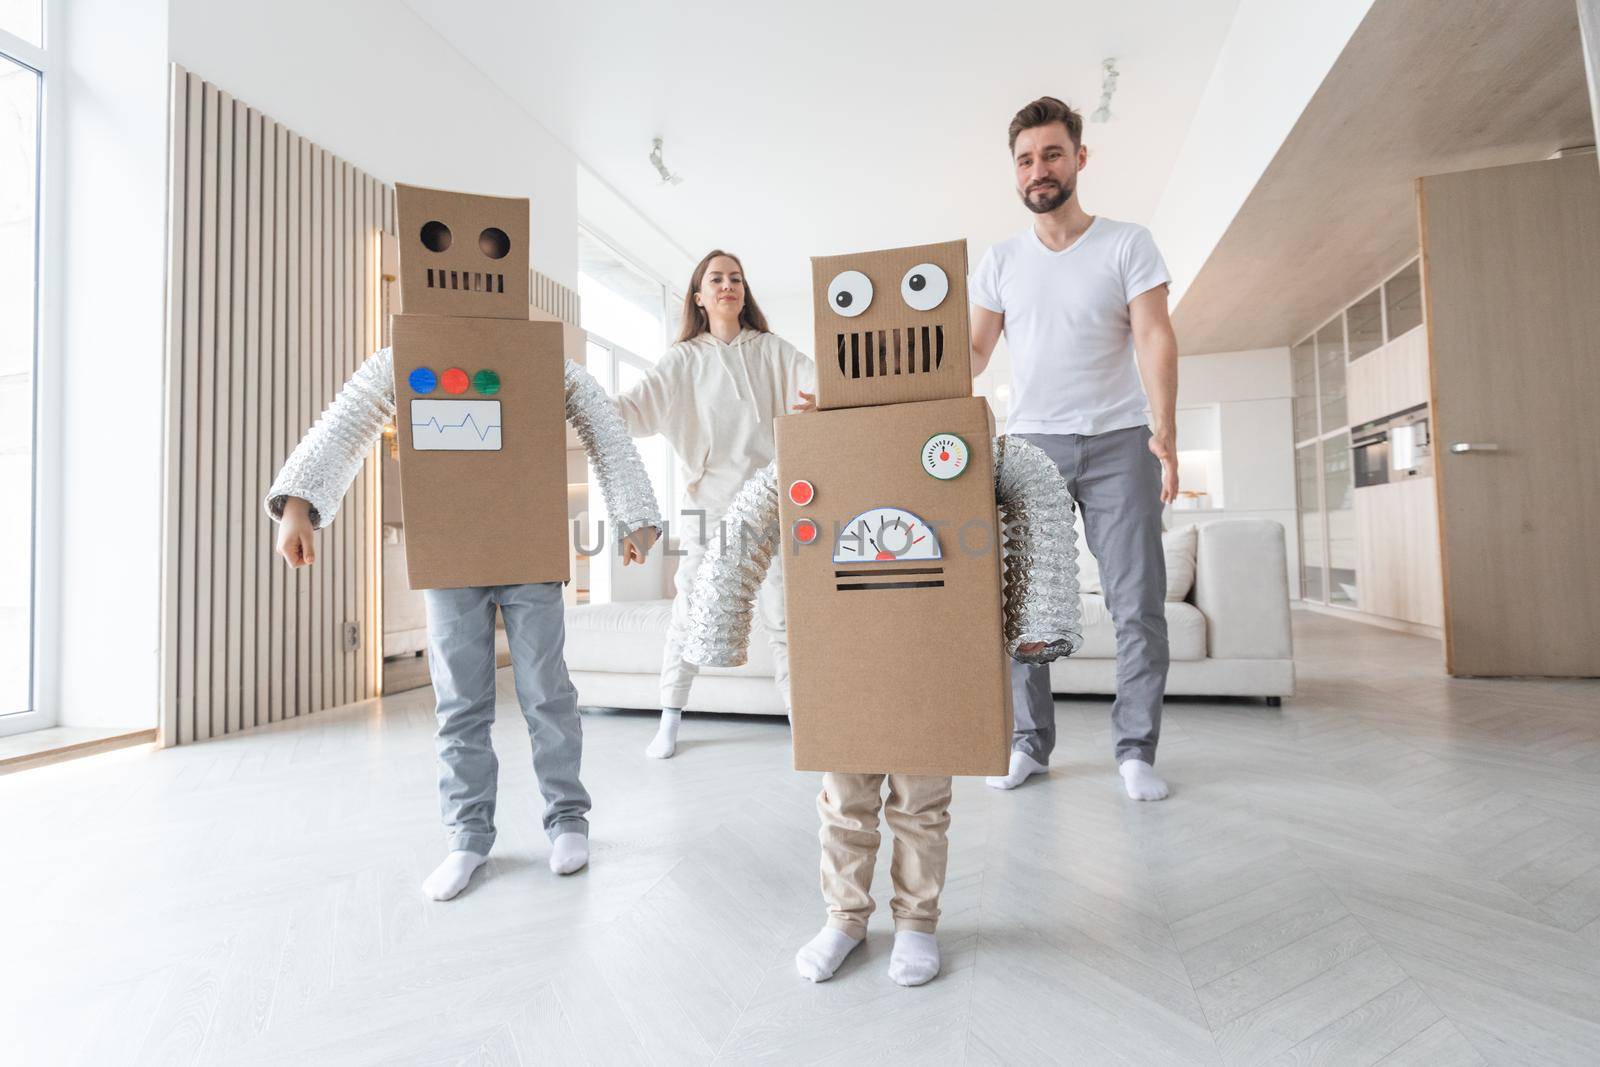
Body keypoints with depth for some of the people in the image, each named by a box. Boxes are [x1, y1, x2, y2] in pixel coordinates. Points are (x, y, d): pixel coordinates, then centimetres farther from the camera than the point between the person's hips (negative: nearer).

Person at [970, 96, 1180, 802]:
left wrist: (1164, 429, -15)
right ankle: (1030, 743, 14)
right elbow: (973, 350, 7)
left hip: (1118, 443, -1)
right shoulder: (1000, 260, 12)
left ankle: (1135, 750, 10)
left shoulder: (1128, 244, 6)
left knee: (1138, 603, -3)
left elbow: (1153, 336, -3)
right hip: (1031, 443, 2)